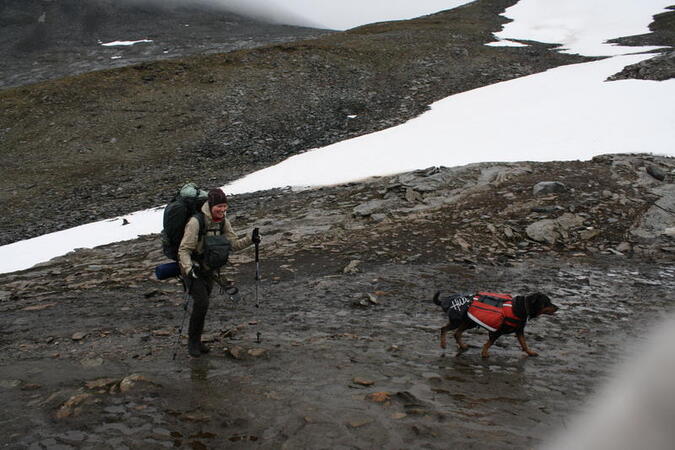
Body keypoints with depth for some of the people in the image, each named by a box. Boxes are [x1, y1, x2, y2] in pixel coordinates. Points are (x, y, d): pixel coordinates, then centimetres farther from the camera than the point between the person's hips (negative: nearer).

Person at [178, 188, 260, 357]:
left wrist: (250, 240, -19)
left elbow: (233, 243, -2)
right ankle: (192, 340, 1)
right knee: (201, 303, -17)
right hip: (193, 269, -6)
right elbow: (184, 250, -23)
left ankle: (196, 340, 28)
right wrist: (189, 269, -37)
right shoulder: (196, 222, -24)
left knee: (202, 305, 13)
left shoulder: (223, 221, -3)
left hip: (210, 269, 6)